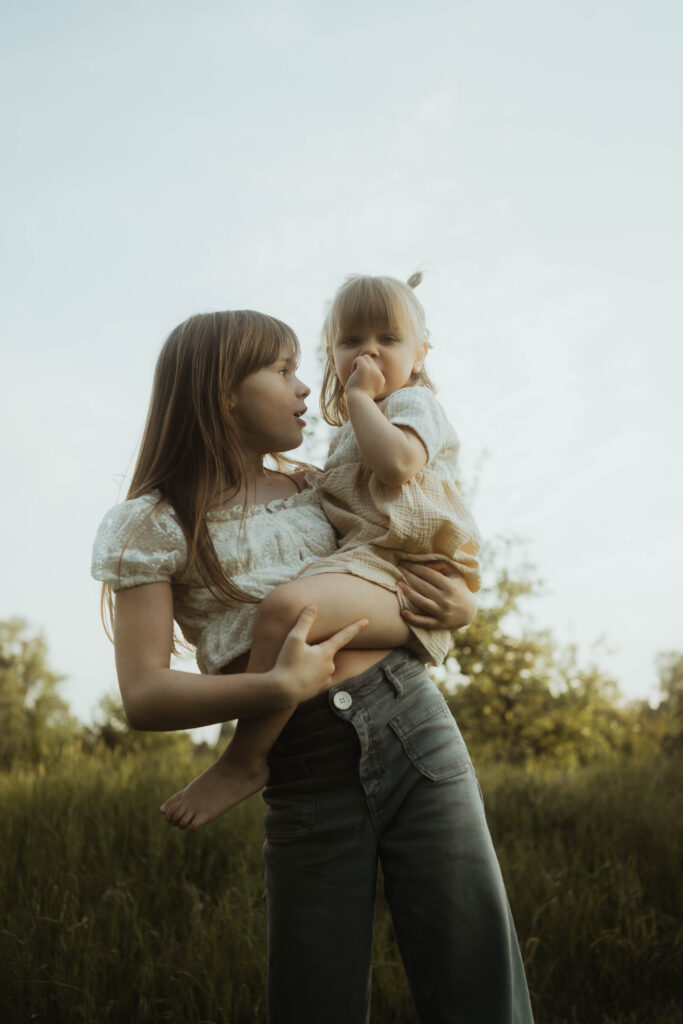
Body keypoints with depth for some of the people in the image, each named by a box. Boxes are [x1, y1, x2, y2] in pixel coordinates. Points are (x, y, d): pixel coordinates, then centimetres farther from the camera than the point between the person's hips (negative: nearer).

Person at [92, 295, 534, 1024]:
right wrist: (281, 688, -21)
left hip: (412, 724, 4)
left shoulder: (315, 493, 15)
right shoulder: (154, 524, 1)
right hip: (306, 770, -3)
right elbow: (144, 697, -9)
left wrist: (458, 606, 2)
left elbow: (436, 575, 26)